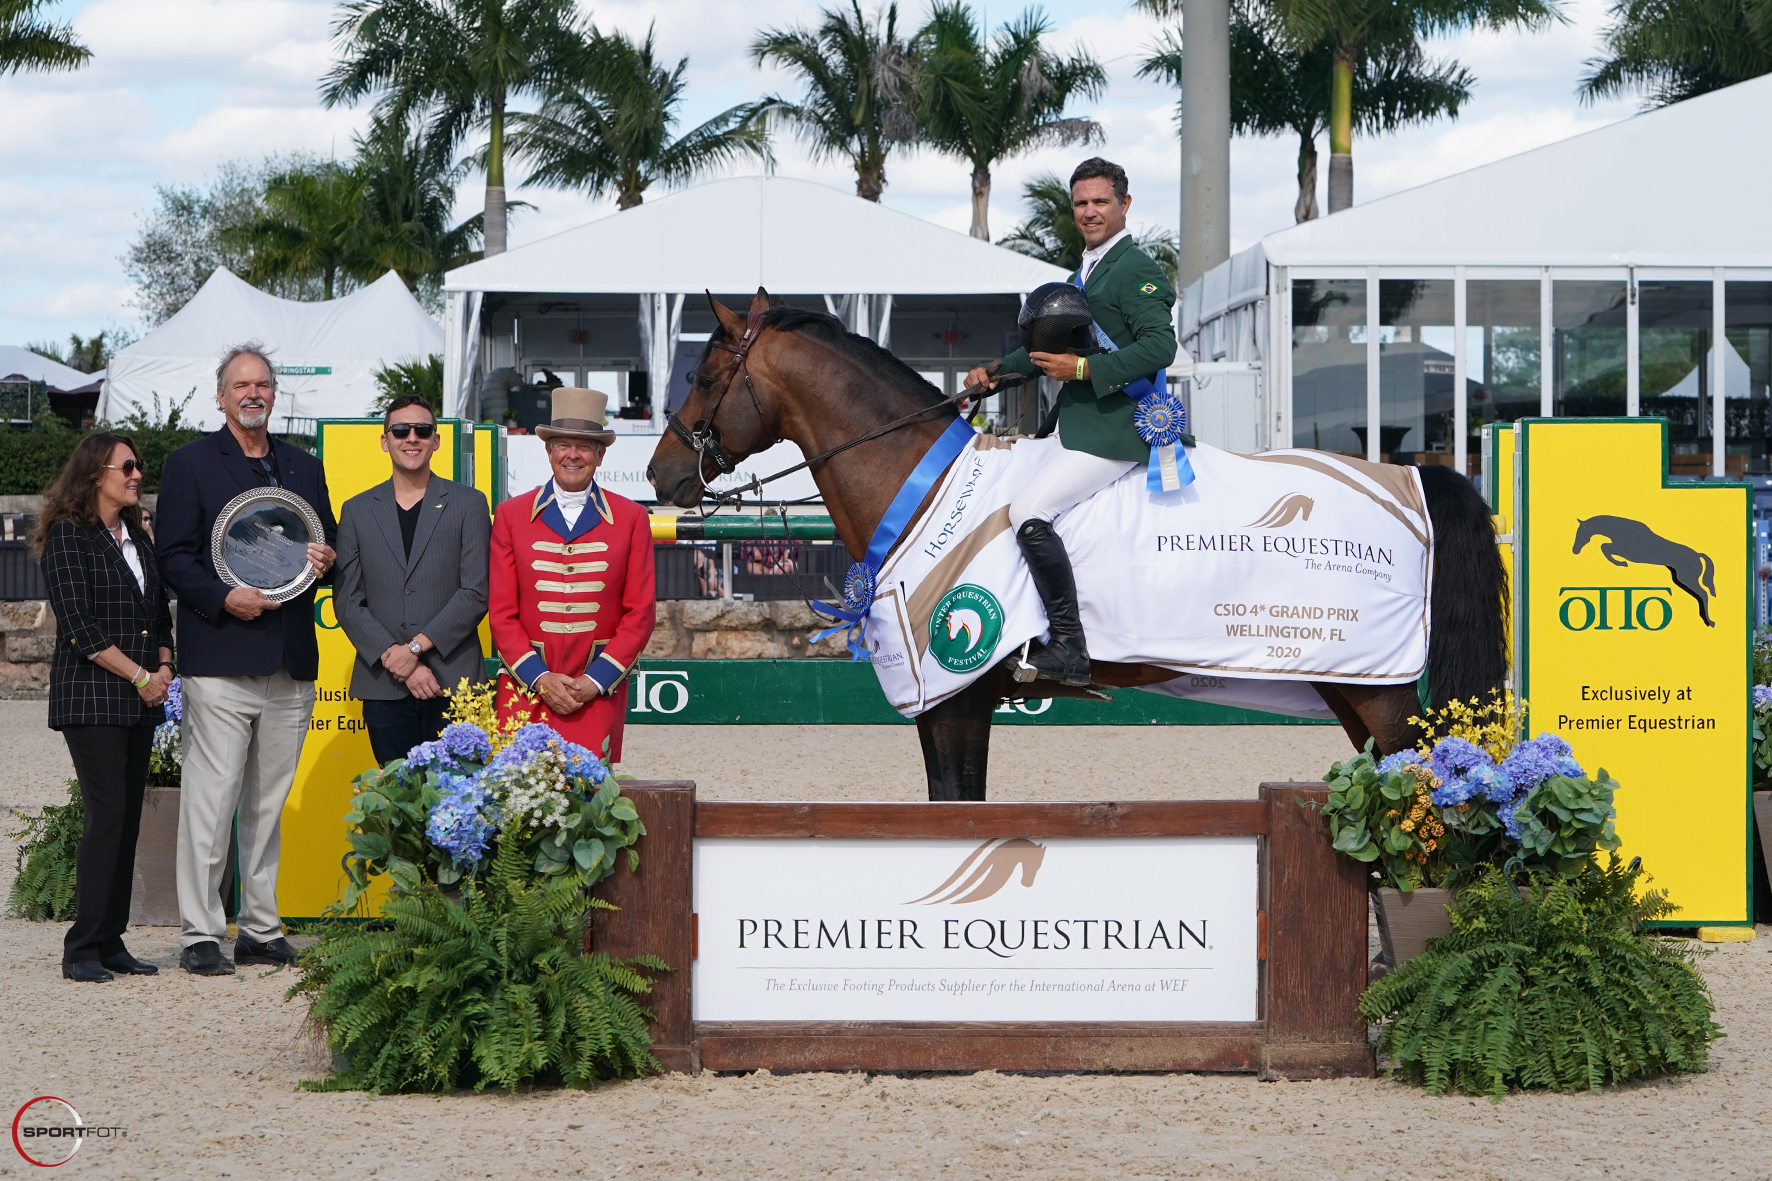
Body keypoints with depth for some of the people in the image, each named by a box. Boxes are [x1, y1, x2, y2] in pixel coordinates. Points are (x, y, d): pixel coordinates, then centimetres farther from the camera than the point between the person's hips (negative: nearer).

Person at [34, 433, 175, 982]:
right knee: (107, 813, -12)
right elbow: (80, 626, -13)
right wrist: (139, 676, -12)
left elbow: (159, 613, 18)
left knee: (128, 816, 4)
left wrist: (164, 669, 1)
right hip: (90, 698, -7)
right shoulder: (68, 538, -7)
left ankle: (111, 942, 8)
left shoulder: (138, 538, 16)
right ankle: (82, 949, -8)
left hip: (140, 701, 7)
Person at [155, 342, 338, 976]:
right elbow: (174, 557, -3)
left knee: (269, 801, 10)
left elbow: (329, 547, 23)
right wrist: (224, 597, -17)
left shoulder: (304, 467, 18)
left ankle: (261, 929, 16)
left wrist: (325, 561, -1)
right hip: (221, 660, -5)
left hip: (291, 664, 5)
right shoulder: (190, 464, 3)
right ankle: (200, 934, -4)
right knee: (211, 799, -8)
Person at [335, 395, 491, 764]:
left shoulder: (468, 504, 8)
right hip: (384, 688, 2)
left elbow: (476, 592, -1)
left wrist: (417, 647, -11)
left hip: (453, 681, -2)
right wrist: (395, 660, -7)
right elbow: (347, 602, 6)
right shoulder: (357, 511, 13)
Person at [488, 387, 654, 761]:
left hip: (599, 689, 0)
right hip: (526, 686, 0)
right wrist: (541, 678, -7)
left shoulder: (631, 518, 6)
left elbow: (640, 613, 4)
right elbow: (502, 612, 5)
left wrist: (596, 681, -6)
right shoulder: (511, 515, 7)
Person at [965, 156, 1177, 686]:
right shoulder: (1086, 271, 21)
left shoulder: (1136, 270, -10)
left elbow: (1159, 345, -21)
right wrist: (996, 370, 15)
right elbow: (1057, 344, 29)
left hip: (1114, 431, -11)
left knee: (1028, 512, -24)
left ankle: (1069, 648, -21)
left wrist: (1083, 368, -23)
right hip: (1074, 423, 11)